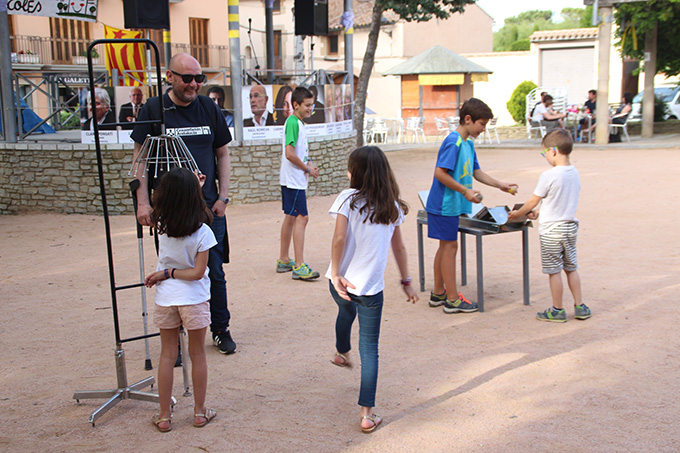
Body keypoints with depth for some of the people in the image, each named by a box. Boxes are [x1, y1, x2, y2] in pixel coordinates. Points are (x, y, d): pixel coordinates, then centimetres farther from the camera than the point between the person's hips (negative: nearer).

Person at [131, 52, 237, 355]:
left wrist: (223, 196, 3)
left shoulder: (209, 108, 5)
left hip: (208, 207, 2)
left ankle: (221, 330, 23)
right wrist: (143, 202, -7)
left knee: (215, 273, 7)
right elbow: (140, 157, 0)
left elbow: (222, 154, 12)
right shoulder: (154, 109, -1)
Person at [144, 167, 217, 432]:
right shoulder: (201, 232, -15)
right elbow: (197, 272, -16)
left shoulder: (161, 225, -6)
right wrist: (168, 273, -7)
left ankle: (164, 416, 18)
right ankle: (200, 412, 23)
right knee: (198, 355, 12)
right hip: (194, 299, -3)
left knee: (167, 355, 13)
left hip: (165, 298, 3)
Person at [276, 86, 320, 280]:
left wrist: (308, 164, 6)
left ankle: (283, 260, 23)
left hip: (296, 179, 10)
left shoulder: (299, 123, 15)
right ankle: (299, 266, -12)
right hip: (293, 180, -10)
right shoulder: (292, 122, -15)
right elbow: (289, 154, -22)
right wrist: (308, 169, -12)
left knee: (291, 217, 14)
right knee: (302, 218, -12)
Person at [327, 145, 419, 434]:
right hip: (372, 287, 0)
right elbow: (398, 247, 11)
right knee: (369, 348, 4)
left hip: (342, 282, 0)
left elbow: (339, 238, -17)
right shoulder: (392, 206, 4)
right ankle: (367, 413, 0)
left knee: (346, 310, 34)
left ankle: (341, 354, 61)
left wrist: (336, 274, -11)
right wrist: (406, 281, 19)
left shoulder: (348, 198, -7)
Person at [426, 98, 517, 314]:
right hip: (444, 205, -10)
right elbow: (440, 173, -24)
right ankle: (452, 300, 4)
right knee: (450, 246, -4)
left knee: (445, 246, 15)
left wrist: (501, 185, 11)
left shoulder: (468, 143, 10)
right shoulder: (453, 142, -19)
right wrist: (465, 191, -22)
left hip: (451, 205, 10)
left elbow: (476, 172, 18)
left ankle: (438, 294, 25)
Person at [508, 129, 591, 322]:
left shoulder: (548, 176, -19)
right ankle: (580, 307, 21)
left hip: (551, 229, -7)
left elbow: (532, 202, -10)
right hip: (570, 226, 7)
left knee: (554, 271, 3)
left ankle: (557, 310, 11)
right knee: (571, 268, 17)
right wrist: (539, 214, 21)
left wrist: (516, 215, 6)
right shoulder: (574, 173, 4)